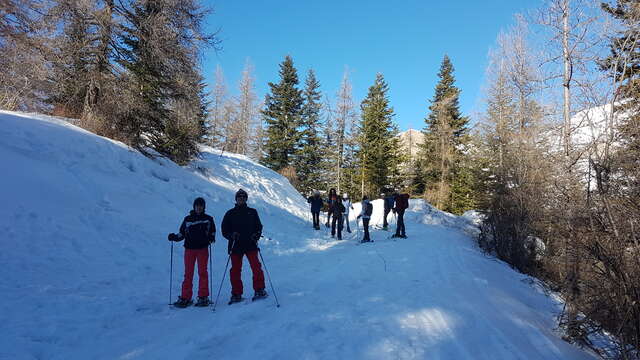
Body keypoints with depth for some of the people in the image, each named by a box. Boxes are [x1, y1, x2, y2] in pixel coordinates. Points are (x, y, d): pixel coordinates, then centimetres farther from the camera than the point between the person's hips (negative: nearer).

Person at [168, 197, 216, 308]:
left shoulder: (208, 219, 6)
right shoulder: (187, 219, 10)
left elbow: (212, 232, 10)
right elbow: (182, 233, 12)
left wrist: (211, 238, -10)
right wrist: (174, 237, -5)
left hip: (202, 249, -1)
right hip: (189, 249, 2)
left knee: (202, 273, -1)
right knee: (188, 274, 3)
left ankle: (203, 297, 6)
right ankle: (185, 298, 8)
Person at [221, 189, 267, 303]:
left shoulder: (252, 212, 12)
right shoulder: (230, 214, 10)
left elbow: (259, 226, 14)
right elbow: (224, 230, 9)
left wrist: (256, 236, -5)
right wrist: (231, 235, -10)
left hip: (250, 245, 0)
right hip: (235, 246, 1)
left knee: (256, 267, -8)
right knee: (235, 270, 3)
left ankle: (259, 290, 3)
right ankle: (236, 294, 13)